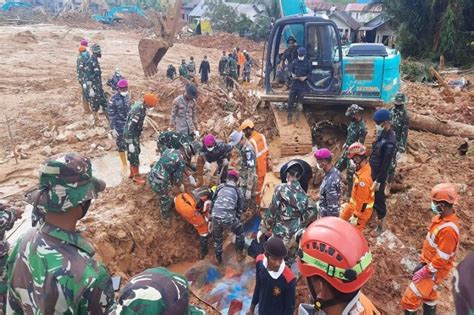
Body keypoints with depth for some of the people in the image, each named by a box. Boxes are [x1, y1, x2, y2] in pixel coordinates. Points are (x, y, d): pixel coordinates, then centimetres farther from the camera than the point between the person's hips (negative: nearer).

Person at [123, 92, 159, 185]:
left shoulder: (140, 106, -2)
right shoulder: (137, 111, -31)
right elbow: (129, 127, -30)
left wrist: (139, 132, 24)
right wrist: (130, 143, -27)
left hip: (135, 134, 10)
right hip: (131, 136, -10)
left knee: (135, 154, 20)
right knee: (134, 156, 1)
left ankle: (132, 173, 34)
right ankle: (136, 176, 14)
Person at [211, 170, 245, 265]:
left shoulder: (220, 187, 17)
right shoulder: (238, 191, 13)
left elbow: (213, 202, 18)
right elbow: (240, 209, 16)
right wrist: (237, 219, 29)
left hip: (215, 217, 2)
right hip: (229, 218, -2)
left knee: (217, 239, 27)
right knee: (240, 232, 29)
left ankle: (218, 260, 42)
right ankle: (239, 254, 34)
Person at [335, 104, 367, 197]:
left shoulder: (362, 128, -24)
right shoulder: (353, 122, 2)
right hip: (346, 150, 9)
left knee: (350, 174, 3)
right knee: (337, 167, 18)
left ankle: (350, 193, 19)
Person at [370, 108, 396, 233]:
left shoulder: (390, 141, -27)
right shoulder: (382, 133, 0)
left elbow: (386, 164, -24)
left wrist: (378, 181, -20)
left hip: (379, 174, -8)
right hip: (372, 170, 8)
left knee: (378, 198, 7)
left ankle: (380, 224, 24)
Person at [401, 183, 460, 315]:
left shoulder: (448, 229, -33)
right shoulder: (442, 217, -3)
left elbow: (442, 259, -28)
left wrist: (425, 271, -19)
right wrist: (422, 262, 13)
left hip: (434, 271, -9)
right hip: (429, 264, 9)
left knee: (410, 299, -1)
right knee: (428, 294, 28)